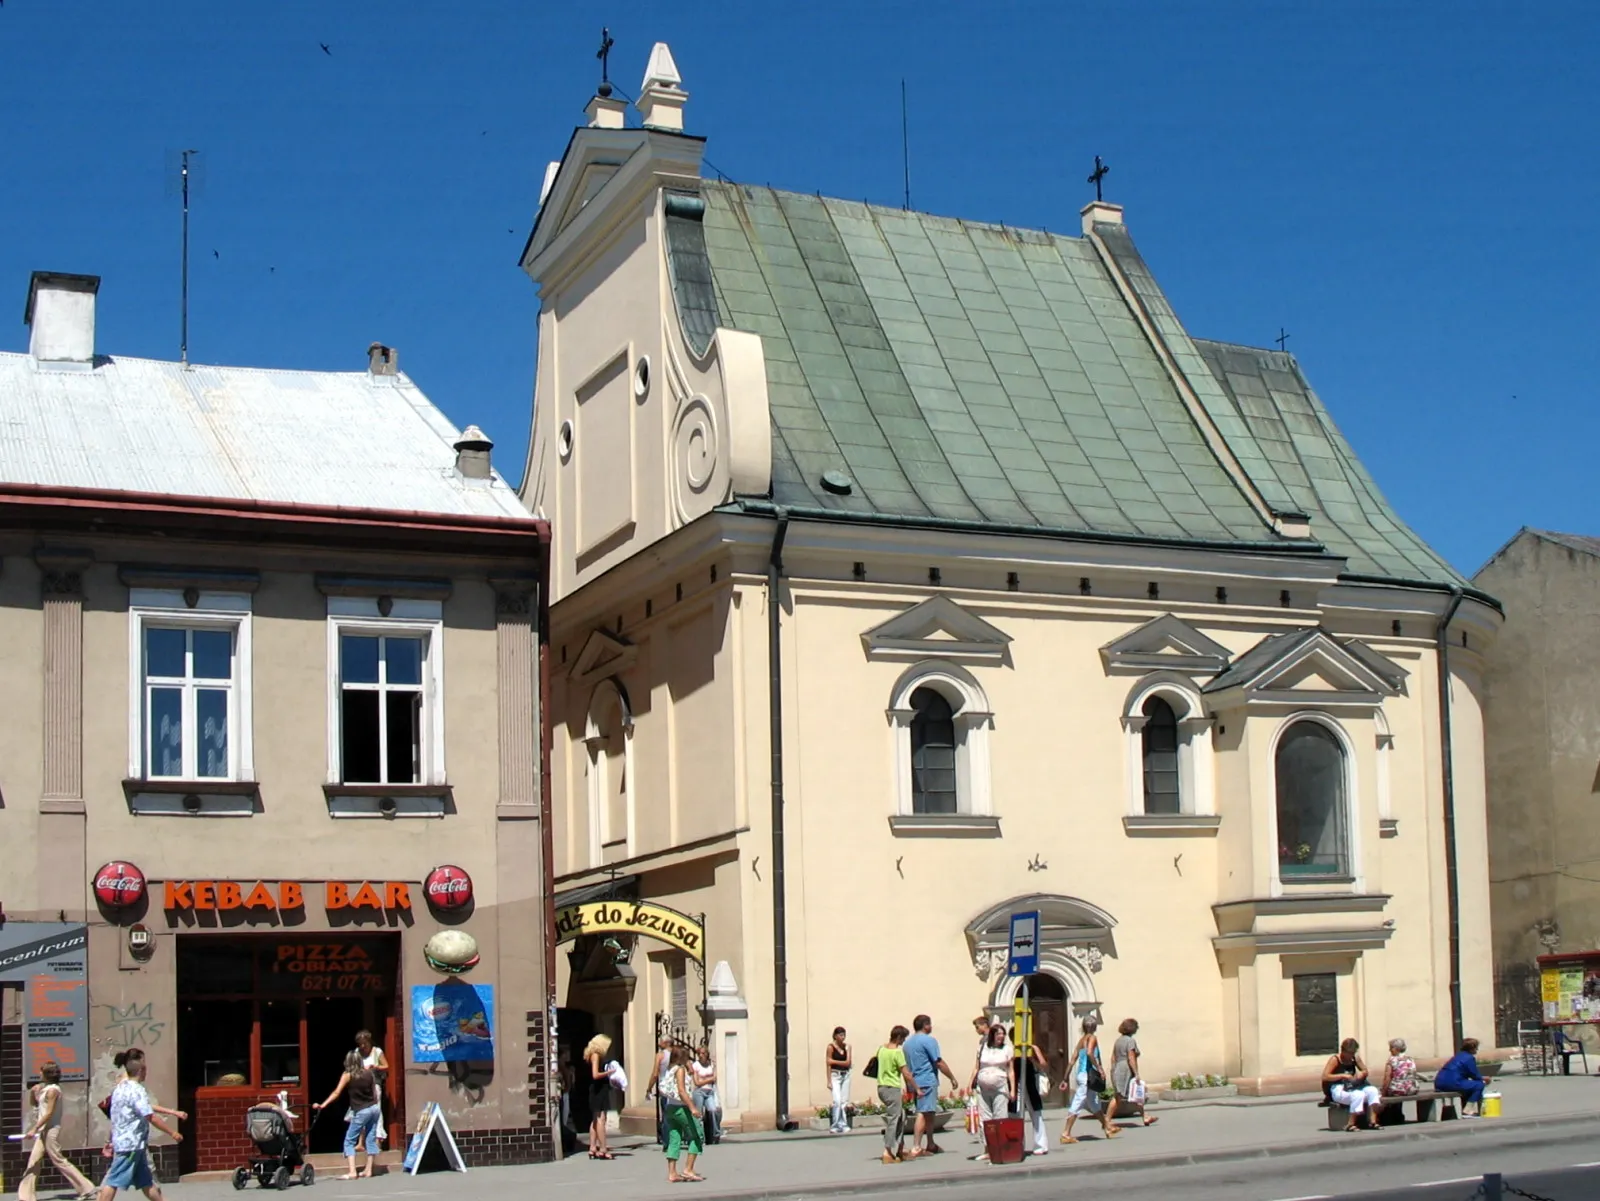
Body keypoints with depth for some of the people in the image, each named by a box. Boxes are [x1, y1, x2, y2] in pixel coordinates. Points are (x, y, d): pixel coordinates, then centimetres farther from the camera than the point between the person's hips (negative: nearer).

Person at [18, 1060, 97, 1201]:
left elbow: (49, 1113, -21)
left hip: (51, 1130, -10)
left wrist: (34, 1129, -23)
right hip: (44, 1130, 10)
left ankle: (86, 1188, 0)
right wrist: (33, 1092, 4)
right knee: (33, 1162, 7)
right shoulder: (45, 1088, 13)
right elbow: (33, 1103, 23)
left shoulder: (52, 1090, -15)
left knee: (58, 1160, -5)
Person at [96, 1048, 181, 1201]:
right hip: (131, 1144, -9)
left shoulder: (120, 1088, 11)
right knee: (114, 1182, -8)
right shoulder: (137, 1090, -16)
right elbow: (151, 1117, -20)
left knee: (146, 1181, 12)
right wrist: (172, 1133, -14)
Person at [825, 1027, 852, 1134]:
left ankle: (843, 1125, 10)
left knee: (844, 1101, 4)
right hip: (835, 1075, -4)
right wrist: (829, 1081, -13)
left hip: (845, 1075, 4)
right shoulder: (830, 1047, -5)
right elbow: (828, 1064, -8)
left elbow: (848, 1063, -1)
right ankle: (834, 1126, -7)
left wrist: (835, 1061, -12)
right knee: (837, 1101, -13)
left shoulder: (847, 1046, 6)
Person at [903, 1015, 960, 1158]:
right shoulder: (929, 1040, -8)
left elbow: (906, 1065, 20)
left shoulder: (908, 1042, 16)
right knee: (924, 1113, -11)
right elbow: (939, 1062, -12)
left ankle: (931, 1145, 28)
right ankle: (916, 1147, -18)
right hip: (927, 1081, -8)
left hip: (914, 1082, 8)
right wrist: (952, 1078, -5)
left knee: (929, 1113, 19)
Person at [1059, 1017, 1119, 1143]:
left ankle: (1108, 1128, 33)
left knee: (1095, 1103, 19)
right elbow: (1089, 1052, -27)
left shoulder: (1081, 1039, 14)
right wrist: (1099, 1068, -21)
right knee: (1077, 1104, -8)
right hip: (1087, 1075, -9)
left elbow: (1073, 1060, 13)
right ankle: (1066, 1134, -9)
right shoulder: (1092, 1038, -7)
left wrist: (1067, 1078, 14)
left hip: (1080, 1074, 9)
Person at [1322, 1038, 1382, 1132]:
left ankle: (1373, 1121, -23)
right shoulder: (1335, 1060, -7)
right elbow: (1324, 1077, -15)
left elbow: (1365, 1071, 20)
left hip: (1352, 1088, 6)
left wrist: (1361, 1073, -6)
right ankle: (1350, 1125, -29)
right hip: (1338, 1090, -6)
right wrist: (1343, 1075, -21)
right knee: (1358, 1095, -35)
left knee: (1372, 1090, -20)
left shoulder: (1355, 1058, 10)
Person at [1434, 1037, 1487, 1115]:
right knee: (1479, 1085, -1)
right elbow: (1475, 1076, 1)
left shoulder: (1458, 1055, 24)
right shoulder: (1470, 1058, -2)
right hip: (1452, 1083, -9)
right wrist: (1483, 1078, 22)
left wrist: (1481, 1077, 31)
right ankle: (1466, 1111, -3)